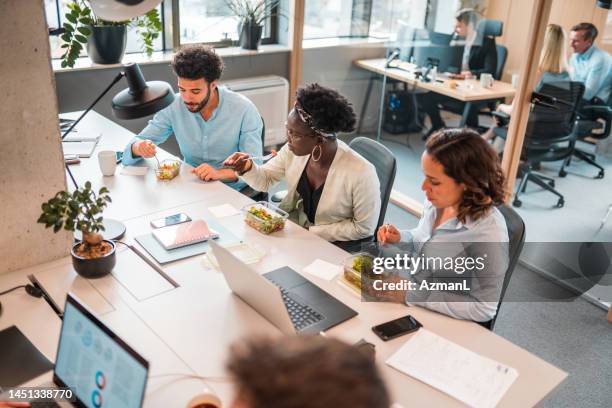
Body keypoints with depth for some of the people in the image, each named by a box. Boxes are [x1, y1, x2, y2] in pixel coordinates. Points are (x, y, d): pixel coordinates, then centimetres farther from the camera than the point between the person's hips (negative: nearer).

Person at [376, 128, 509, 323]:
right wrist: (400, 238, -9)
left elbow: (484, 308, -23)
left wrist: (410, 295, -25)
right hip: (413, 305, 6)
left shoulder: (487, 234, -29)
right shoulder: (439, 201, -9)